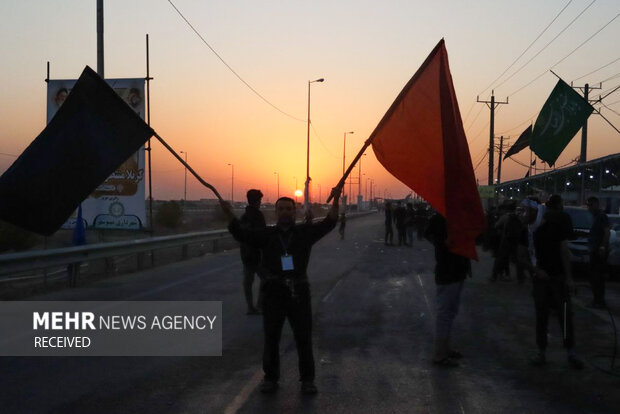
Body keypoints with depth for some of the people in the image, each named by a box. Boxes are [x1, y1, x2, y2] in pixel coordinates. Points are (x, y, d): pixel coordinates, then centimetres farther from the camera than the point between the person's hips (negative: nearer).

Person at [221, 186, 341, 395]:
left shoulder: (305, 232, 6)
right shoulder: (267, 235, 7)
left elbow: (328, 223, -4)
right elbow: (242, 234, -3)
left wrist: (335, 201, -19)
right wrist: (229, 214, -17)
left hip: (299, 291, 0)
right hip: (274, 292, 1)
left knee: (304, 338, 5)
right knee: (271, 338, 7)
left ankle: (307, 379, 17)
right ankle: (270, 378, 21)